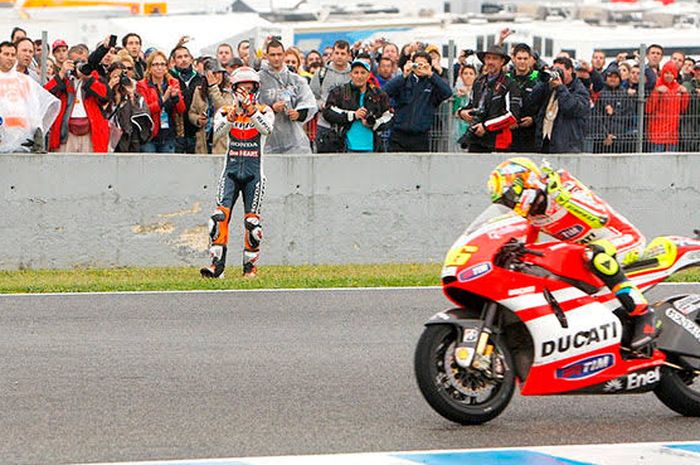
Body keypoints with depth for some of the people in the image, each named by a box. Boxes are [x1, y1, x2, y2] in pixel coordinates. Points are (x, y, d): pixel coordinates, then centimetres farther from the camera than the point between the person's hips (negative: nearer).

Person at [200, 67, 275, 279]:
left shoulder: (263, 111, 4)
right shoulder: (226, 111, 7)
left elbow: (267, 129, -19)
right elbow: (218, 130, -14)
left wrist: (250, 109, -32)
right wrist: (233, 113, -30)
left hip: (253, 172, -1)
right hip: (231, 170, 1)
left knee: (252, 221, 0)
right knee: (220, 215, -13)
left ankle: (250, 266, 10)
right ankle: (217, 264, -13)